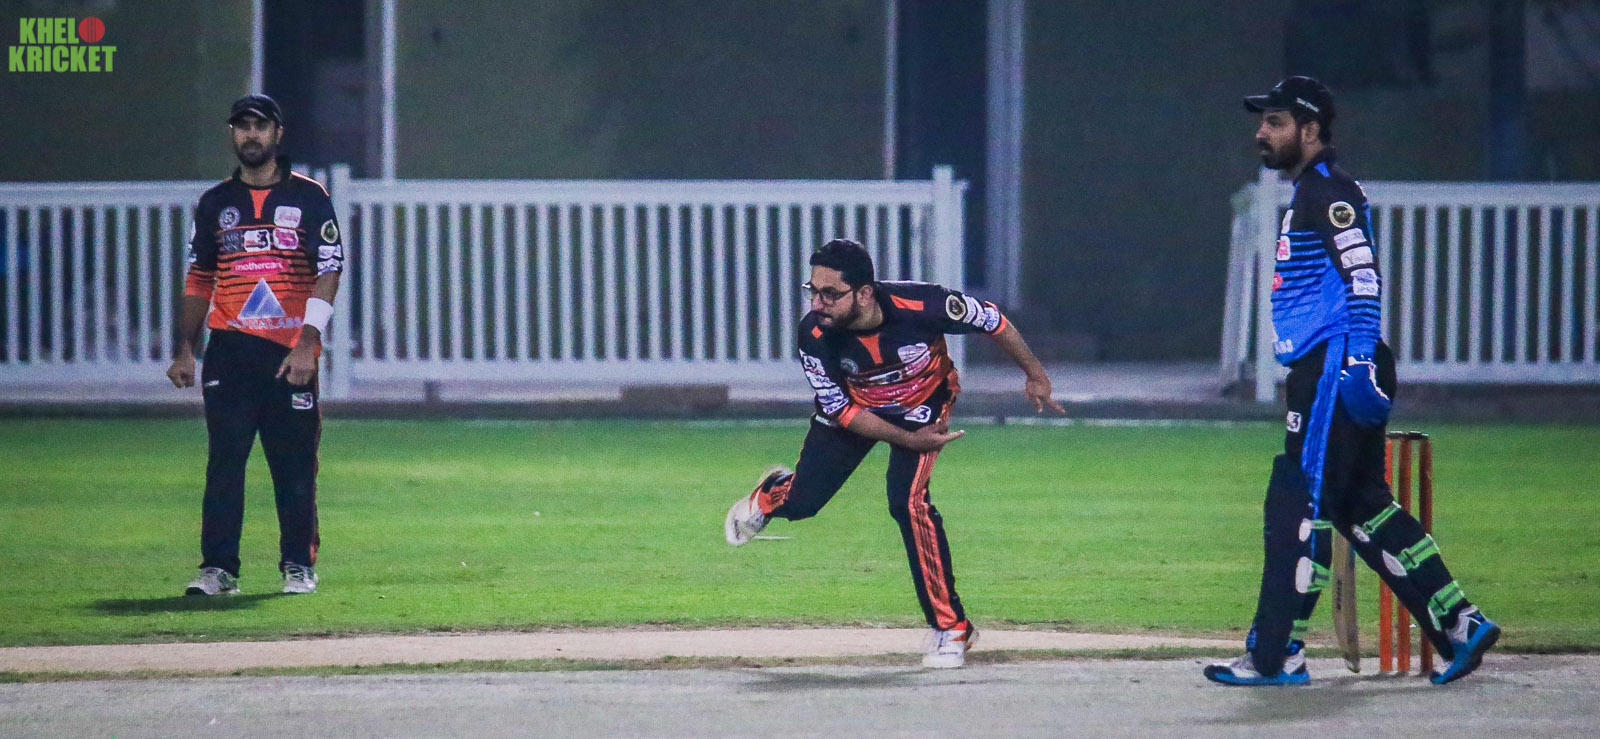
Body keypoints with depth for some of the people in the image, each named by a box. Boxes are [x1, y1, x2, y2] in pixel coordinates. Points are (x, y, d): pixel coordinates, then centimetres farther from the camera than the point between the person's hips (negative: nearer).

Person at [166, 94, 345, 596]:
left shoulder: (309, 197, 4)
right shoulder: (215, 203, 13)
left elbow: (328, 273, -2)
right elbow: (199, 280, 17)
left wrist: (308, 343, -13)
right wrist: (184, 350, 9)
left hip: (291, 354, -2)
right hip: (229, 351, 2)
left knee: (295, 466, 0)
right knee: (224, 461, -5)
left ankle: (298, 567, 9)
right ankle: (218, 568, -5)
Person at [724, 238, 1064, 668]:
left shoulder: (920, 305, -39)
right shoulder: (815, 336, -32)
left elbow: (991, 320, -21)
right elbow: (841, 411, -19)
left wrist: (1034, 375, -8)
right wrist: (908, 440, -24)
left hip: (924, 404, -2)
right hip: (856, 408, 2)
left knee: (908, 500, -22)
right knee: (800, 501, 3)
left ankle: (951, 627, -10)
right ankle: (772, 493, 45)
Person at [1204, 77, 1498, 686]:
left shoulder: (1329, 191, -11)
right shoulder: (1310, 192, 21)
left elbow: (1364, 277, -20)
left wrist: (1359, 361, -26)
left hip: (1336, 365, -11)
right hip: (1325, 370, 11)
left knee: (1298, 501, -10)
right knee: (1362, 505, 12)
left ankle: (1275, 655, -11)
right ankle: (1459, 626, 13)